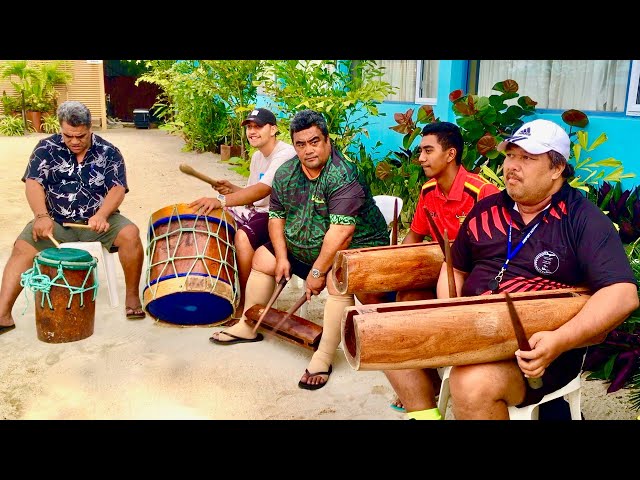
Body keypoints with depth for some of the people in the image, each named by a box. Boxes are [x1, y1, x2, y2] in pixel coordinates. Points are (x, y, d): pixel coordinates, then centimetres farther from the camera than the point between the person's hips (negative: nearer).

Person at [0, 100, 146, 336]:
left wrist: (101, 215, -30)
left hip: (98, 220, -1)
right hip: (55, 222, 1)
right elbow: (33, 183, -8)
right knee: (23, 246, -22)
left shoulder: (108, 153, 0)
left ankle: (132, 298, -14)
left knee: (130, 234, -28)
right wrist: (41, 216, -27)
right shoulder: (46, 148, 2)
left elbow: (117, 188, -10)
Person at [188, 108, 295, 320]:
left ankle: (246, 305, -18)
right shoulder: (257, 156, 14)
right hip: (259, 212, 9)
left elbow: (262, 191, -32)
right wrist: (232, 189, -2)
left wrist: (221, 201, -41)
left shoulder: (285, 155, -17)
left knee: (242, 235, -32)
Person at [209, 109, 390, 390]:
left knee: (337, 281, -36)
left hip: (356, 247, -8)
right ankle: (248, 327, 28)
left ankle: (323, 360, -23)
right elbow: (276, 215, 6)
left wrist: (317, 272, -27)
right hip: (301, 247, 8)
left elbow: (341, 232, -32)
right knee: (262, 258, 13)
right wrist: (282, 257, -4)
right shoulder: (286, 173, -3)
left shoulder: (344, 176, -27)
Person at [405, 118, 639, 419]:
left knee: (473, 382, -33)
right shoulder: (486, 210, 9)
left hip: (538, 347, -6)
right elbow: (455, 268, 17)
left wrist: (560, 341, -30)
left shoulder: (584, 220, -8)